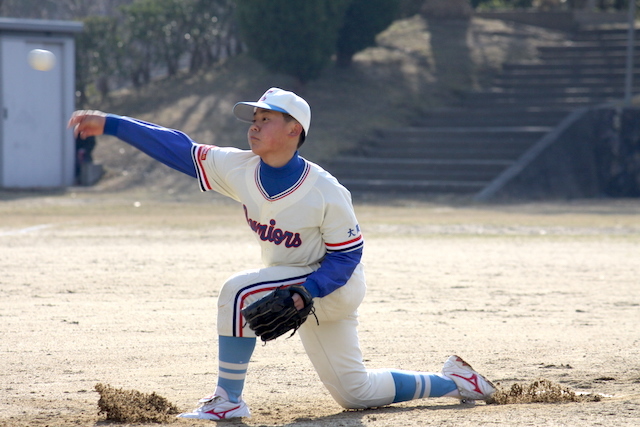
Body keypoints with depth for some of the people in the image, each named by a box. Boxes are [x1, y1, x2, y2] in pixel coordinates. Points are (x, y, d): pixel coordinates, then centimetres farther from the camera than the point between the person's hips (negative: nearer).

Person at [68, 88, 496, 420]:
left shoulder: (326, 193, -27)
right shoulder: (240, 169, -12)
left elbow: (346, 257, -20)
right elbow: (177, 148, -11)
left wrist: (303, 294, -33)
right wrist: (110, 124, -16)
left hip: (334, 287, -7)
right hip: (299, 286, 7)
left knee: (240, 291, -25)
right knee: (356, 393, 12)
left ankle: (229, 400, -16)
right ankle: (453, 381, 28)